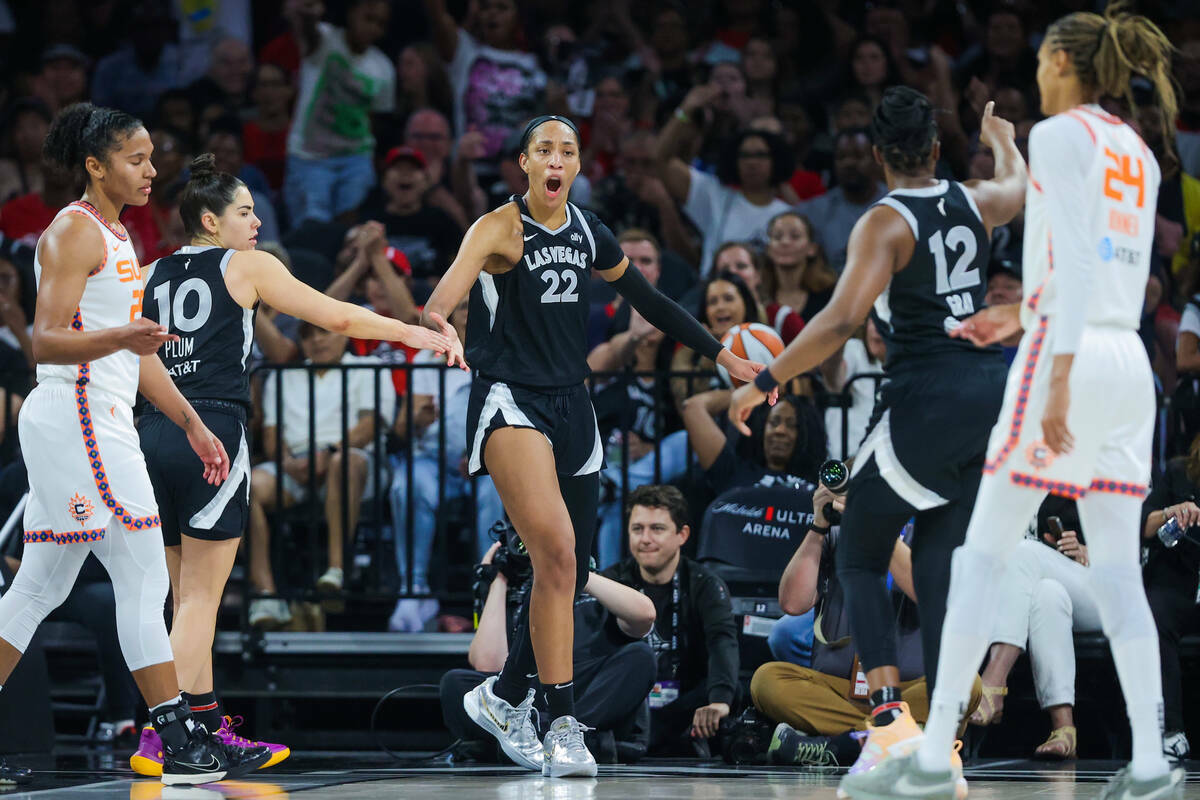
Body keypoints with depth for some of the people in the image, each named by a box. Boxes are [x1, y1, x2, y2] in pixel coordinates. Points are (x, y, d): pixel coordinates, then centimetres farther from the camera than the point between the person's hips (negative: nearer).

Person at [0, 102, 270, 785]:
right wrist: (121, 338, -33)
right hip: (78, 417, -10)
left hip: (103, 422, 10)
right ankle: (182, 741, -7)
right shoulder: (73, 232, -10)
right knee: (145, 579, -9)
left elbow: (140, 355, 24)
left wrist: (192, 425, 22)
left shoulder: (117, 236, 20)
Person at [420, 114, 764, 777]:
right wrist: (433, 321, -52)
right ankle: (563, 724, -23)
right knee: (556, 549, -24)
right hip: (511, 402, -7)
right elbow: (457, 275, -30)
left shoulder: (587, 231, 10)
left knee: (569, 570, 9)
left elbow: (648, 300, 23)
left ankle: (503, 696, 29)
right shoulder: (502, 227, -10)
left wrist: (720, 354, 27)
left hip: (571, 406, 7)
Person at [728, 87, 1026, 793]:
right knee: (941, 567, 11)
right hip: (992, 391, 6)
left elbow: (842, 320, -22)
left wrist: (765, 382, -13)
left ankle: (892, 719, -11)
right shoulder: (975, 203, 9)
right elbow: (1020, 188, 36)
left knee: (861, 559, 7)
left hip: (926, 402, -6)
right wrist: (1004, 141, 57)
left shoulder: (885, 224, -10)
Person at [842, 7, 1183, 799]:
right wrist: (1023, 317, 28)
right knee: (1116, 569, 3)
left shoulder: (1060, 135, -5)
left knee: (982, 555, -3)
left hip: (1066, 358, -7)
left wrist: (1058, 377, -21)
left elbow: (1078, 260, -16)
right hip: (1129, 366, 7)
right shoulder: (1140, 156, 18)